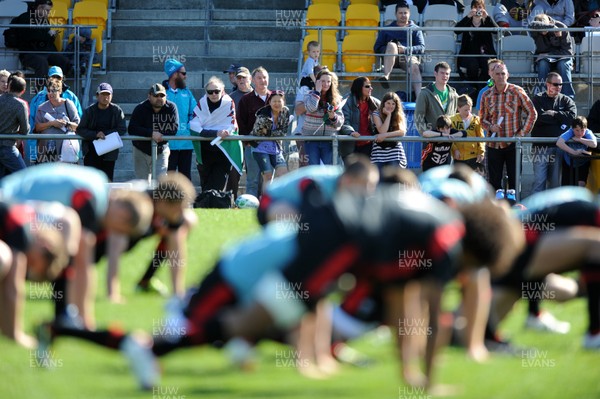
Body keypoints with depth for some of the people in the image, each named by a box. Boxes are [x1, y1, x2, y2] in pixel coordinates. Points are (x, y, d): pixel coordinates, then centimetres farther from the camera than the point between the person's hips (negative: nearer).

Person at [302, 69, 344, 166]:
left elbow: (341, 122, 6)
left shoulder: (335, 99, 8)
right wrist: (317, 91, -11)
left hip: (329, 140, 2)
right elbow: (311, 108, -20)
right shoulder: (311, 95, 3)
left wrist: (333, 117, -15)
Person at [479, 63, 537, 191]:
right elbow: (483, 119, 15)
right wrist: (490, 127, -7)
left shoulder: (517, 92, -2)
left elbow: (532, 113, 2)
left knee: (514, 180, 0)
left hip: (513, 144, -3)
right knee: (494, 181, 5)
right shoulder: (486, 96, 6)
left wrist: (522, 133, -6)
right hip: (494, 145, 3)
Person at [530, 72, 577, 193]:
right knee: (539, 179, -6)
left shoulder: (566, 100, 12)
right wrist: (560, 119, -6)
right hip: (540, 146, -2)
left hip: (559, 146, 2)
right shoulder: (538, 99, 4)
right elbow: (538, 118, -13)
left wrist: (554, 114, -6)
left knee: (556, 180, 6)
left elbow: (572, 116, -6)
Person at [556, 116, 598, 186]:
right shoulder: (570, 132, -25)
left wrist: (579, 139, -34)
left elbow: (594, 144, -42)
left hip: (583, 164, 0)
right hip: (569, 164, 0)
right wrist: (574, 152, -46)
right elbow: (559, 143, -42)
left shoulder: (588, 133, -22)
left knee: (581, 185, -16)